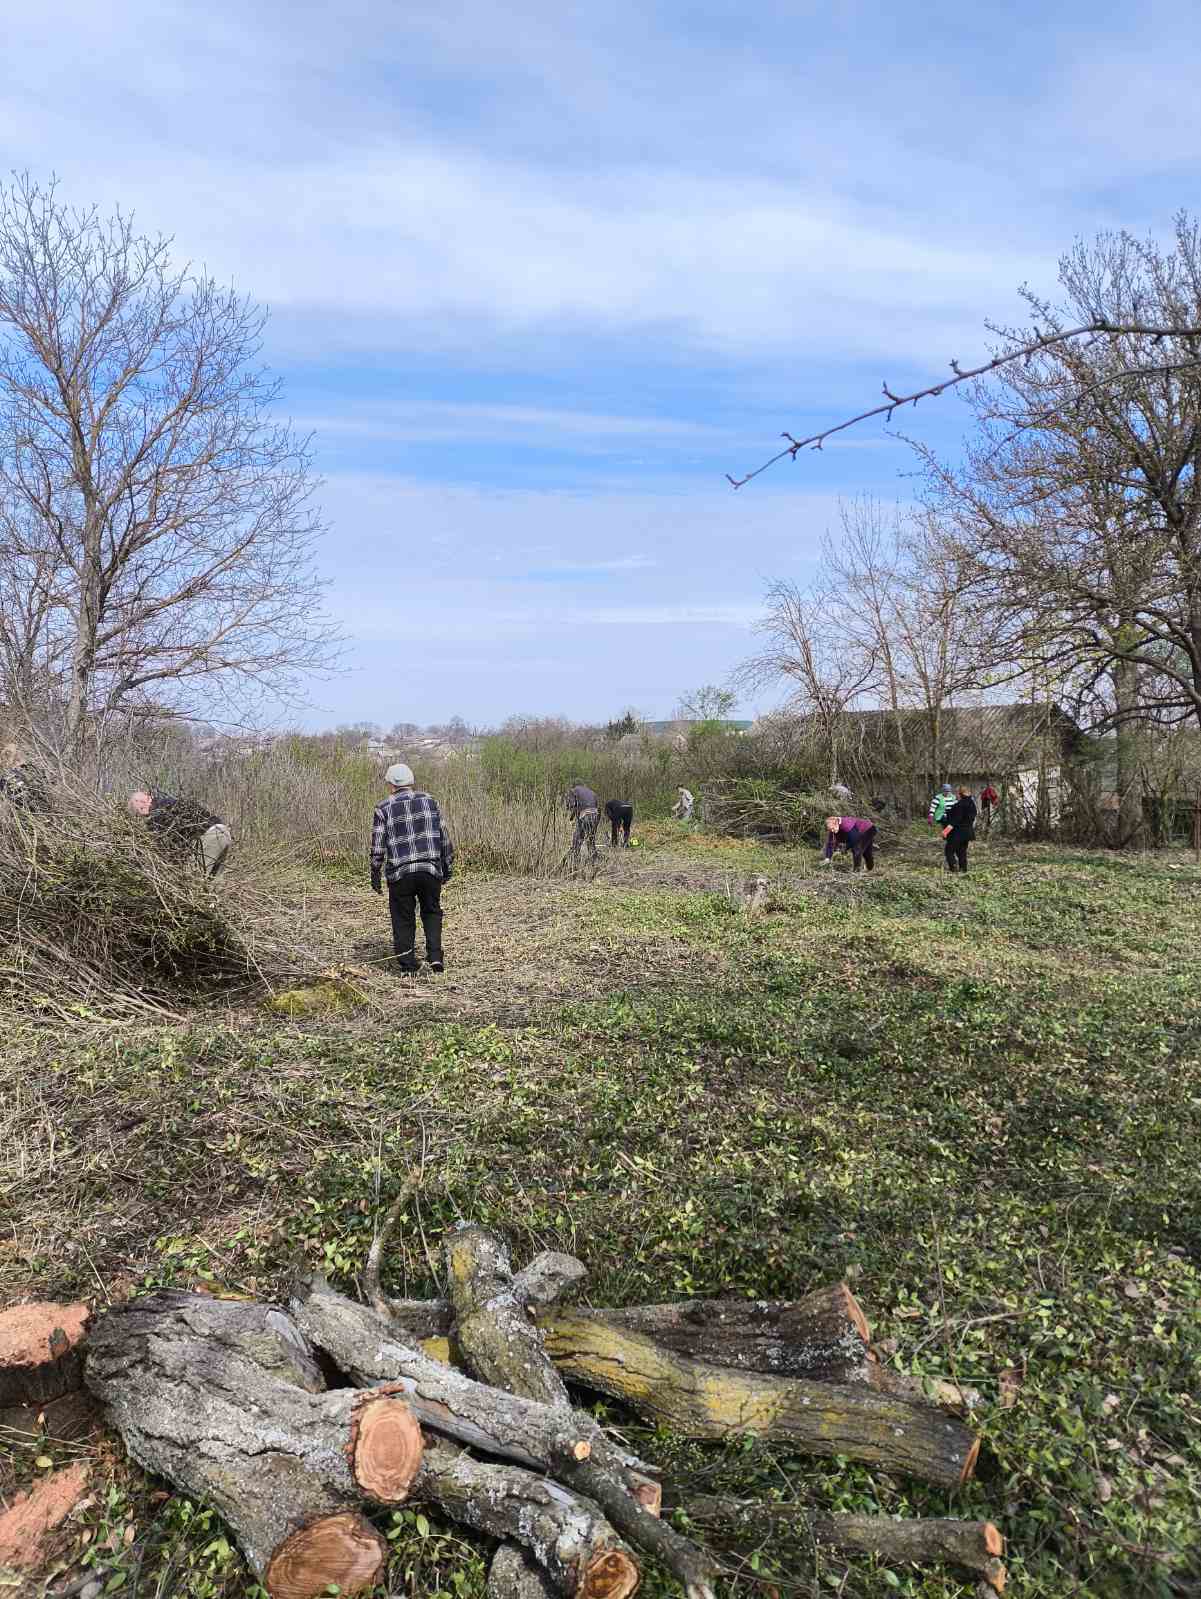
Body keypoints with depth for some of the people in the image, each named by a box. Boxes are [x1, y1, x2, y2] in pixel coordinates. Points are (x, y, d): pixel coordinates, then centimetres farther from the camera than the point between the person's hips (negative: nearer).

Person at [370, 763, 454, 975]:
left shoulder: (383, 809, 1)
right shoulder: (429, 802, 7)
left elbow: (377, 846, -1)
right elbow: (444, 838, 8)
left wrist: (375, 875, 9)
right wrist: (448, 866, 17)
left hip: (400, 873, -2)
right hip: (431, 870, 2)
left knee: (403, 919, 11)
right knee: (431, 913, 18)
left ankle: (406, 965, 15)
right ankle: (435, 956, 4)